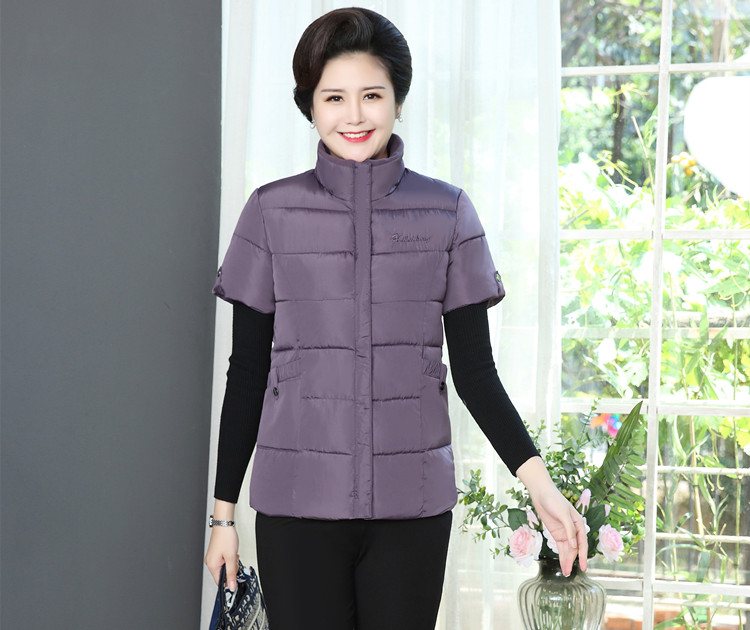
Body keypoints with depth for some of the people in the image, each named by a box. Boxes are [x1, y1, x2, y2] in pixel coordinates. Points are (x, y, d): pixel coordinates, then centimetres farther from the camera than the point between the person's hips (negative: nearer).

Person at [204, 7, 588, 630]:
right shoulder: (273, 211, 3)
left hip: (413, 503, 1)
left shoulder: (447, 212, 4)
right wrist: (224, 513, 5)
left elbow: (475, 370, 5)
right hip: (295, 501, -1)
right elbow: (247, 372, 5)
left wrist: (539, 483, -6)